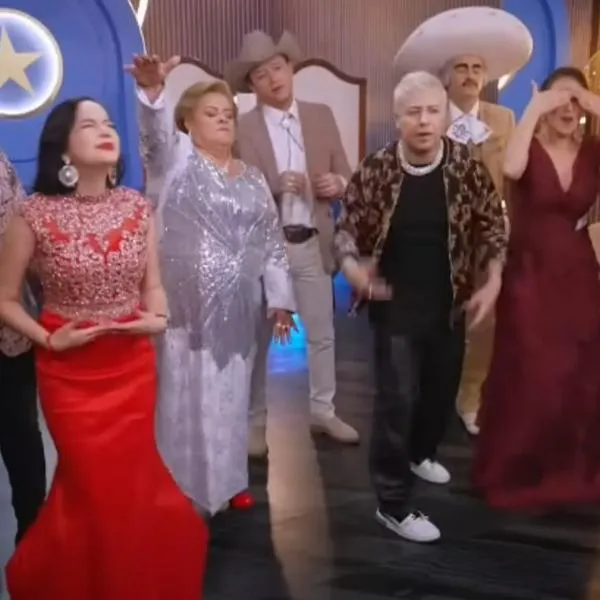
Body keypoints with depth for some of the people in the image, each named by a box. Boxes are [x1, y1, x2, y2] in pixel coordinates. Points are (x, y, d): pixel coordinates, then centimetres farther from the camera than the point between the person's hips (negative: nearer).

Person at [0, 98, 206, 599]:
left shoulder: (137, 207, -3)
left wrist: (158, 319, -12)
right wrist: (48, 340, -16)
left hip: (134, 364, 3)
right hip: (69, 371, -3)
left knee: (132, 482, 17)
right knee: (93, 486, 11)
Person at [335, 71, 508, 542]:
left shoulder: (467, 167, -7)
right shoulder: (375, 170, -12)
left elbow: (493, 223, 3)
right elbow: (349, 226, -3)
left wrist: (492, 281, -8)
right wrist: (352, 265, -23)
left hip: (451, 304, 4)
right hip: (396, 306, -3)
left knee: (443, 390, 19)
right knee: (398, 399, -5)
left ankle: (420, 452, 49)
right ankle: (393, 504, 11)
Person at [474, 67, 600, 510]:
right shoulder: (530, 149, -5)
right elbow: (511, 169, -30)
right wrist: (534, 109, -23)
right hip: (530, 276, -4)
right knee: (529, 381, -1)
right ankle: (516, 473, 19)